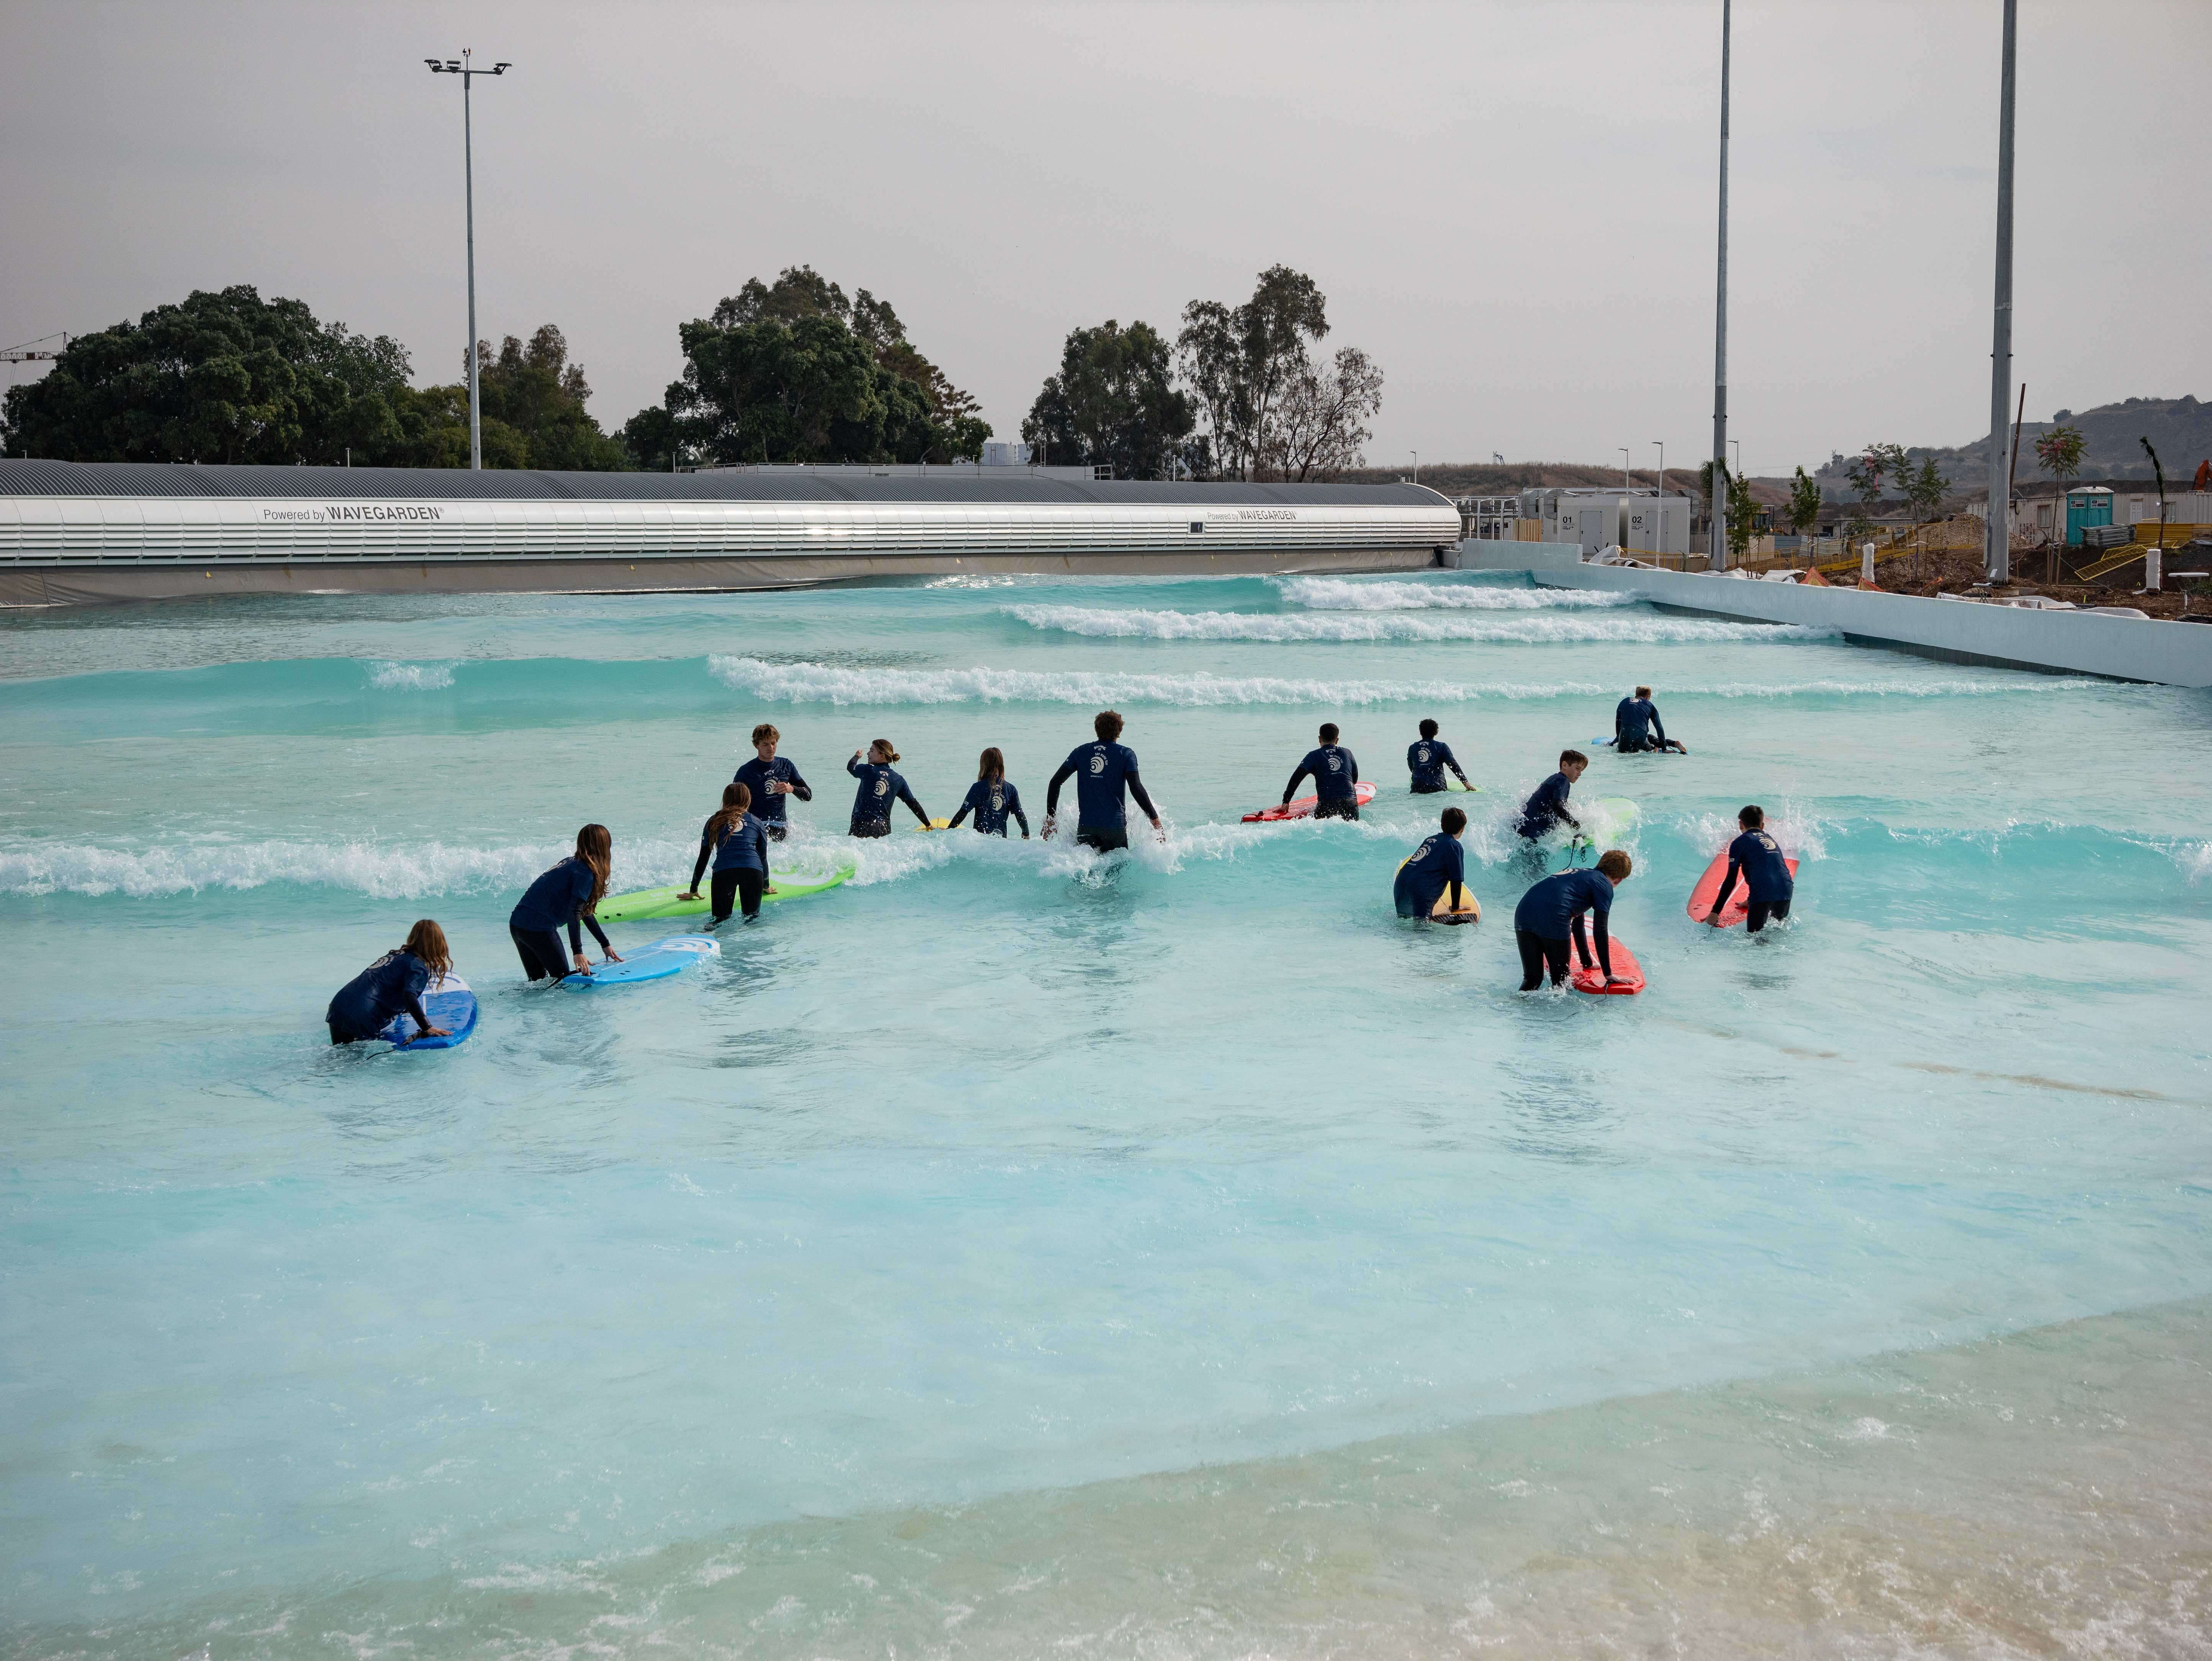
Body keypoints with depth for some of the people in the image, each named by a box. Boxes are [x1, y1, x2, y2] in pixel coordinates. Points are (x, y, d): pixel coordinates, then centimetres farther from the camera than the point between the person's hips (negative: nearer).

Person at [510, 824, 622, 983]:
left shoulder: (571, 862, 19)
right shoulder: (586, 872, -8)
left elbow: (585, 910, 25)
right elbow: (574, 913, -19)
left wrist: (605, 945, 28)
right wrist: (578, 952, -22)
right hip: (539, 928, -9)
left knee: (538, 981, 17)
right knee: (564, 980, -1)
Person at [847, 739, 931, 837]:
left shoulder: (867, 770, -2)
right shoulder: (899, 780, 9)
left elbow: (851, 767, 21)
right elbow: (913, 804, 12)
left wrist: (857, 756, 44)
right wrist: (928, 825, 20)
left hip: (862, 824, -4)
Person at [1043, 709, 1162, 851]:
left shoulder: (1081, 752, 10)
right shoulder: (1126, 754, 0)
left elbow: (1055, 782, 7)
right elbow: (1136, 788, -11)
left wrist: (1050, 818, 13)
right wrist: (1155, 820, -6)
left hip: (1086, 826, 2)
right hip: (1115, 826, -2)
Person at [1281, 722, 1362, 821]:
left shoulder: (1314, 756, 8)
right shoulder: (1347, 753, 17)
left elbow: (1296, 778, -2)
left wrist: (1286, 802, -2)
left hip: (1327, 804, -2)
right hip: (1351, 804, 2)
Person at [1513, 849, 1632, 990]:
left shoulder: (1579, 875, 35)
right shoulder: (1604, 885, 12)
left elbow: (1577, 923, 45)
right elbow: (1600, 931, 5)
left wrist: (1587, 962, 53)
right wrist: (1608, 974, 10)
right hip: (1552, 920, -7)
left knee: (1532, 980, 10)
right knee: (1561, 981, 10)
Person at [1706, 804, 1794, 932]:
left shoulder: (1739, 843, 7)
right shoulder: (1770, 839, 26)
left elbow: (1730, 881, 2)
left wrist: (1715, 912, 4)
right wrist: (1751, 900, 49)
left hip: (1762, 894, -5)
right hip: (1786, 890, 5)